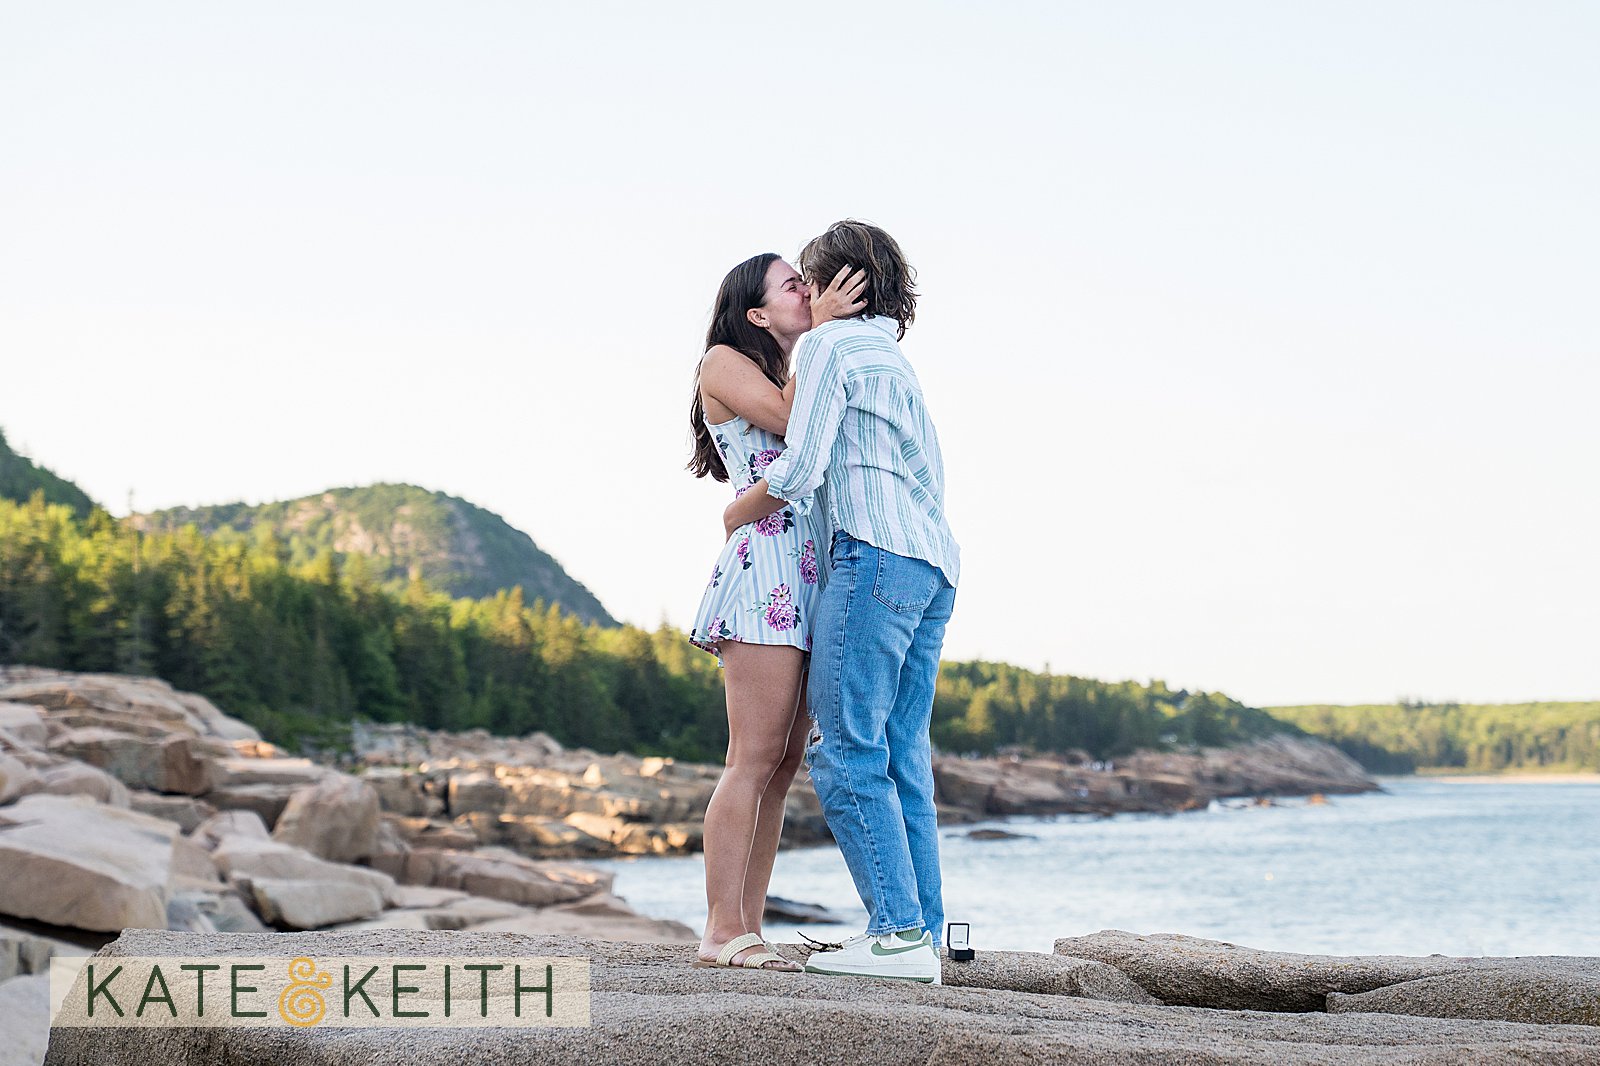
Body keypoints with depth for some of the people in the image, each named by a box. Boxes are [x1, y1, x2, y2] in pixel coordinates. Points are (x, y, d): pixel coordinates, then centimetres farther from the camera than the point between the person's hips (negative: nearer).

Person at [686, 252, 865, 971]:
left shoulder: (798, 375, 28)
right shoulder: (725, 363, 3)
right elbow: (794, 421, -12)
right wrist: (821, 332, -7)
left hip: (808, 576, 9)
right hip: (765, 567, -9)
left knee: (783, 762, 3)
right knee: (755, 758, -14)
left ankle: (747, 930, 3)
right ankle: (723, 931, -14)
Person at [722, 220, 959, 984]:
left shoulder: (829, 344, 2)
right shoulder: (897, 362, 28)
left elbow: (798, 469, -8)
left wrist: (737, 513, 9)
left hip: (876, 553, -9)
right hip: (934, 564, 9)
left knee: (845, 751, -11)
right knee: (901, 758, 5)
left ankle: (898, 931, -18)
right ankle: (923, 936, 1)